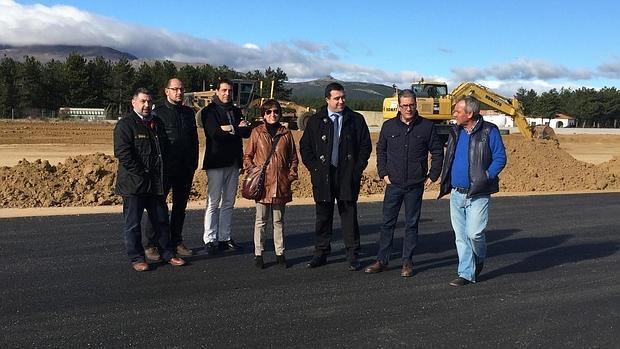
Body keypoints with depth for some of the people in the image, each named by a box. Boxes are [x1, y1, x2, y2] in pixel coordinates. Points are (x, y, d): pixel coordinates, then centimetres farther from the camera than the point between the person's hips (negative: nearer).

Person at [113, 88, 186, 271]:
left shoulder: (157, 123, 14)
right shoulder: (125, 124, -7)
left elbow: (164, 149, 21)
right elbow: (123, 153, -16)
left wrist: (161, 174, 11)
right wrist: (140, 175, -17)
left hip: (156, 183, 6)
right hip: (133, 183, -6)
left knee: (161, 220, 13)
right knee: (133, 223, 4)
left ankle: (168, 254, 23)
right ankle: (137, 258, 15)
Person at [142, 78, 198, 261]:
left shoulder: (188, 112, 12)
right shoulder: (158, 113, -2)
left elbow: (194, 139, 15)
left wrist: (194, 163, 9)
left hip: (185, 169, 5)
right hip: (165, 168, -5)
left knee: (180, 206, 12)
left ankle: (177, 242, 23)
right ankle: (151, 245, 8)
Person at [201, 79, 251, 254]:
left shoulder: (236, 111, 17)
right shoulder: (209, 111, -1)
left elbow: (247, 132, 4)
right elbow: (215, 133, -18)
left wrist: (230, 129, -11)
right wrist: (238, 129, -10)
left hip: (234, 162, 6)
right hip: (216, 161, -6)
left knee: (228, 203, 9)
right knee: (213, 202, -4)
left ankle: (225, 238, 15)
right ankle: (210, 240, 3)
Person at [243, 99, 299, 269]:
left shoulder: (286, 133, 6)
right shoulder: (257, 132, 1)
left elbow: (293, 157, 11)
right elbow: (247, 156, 5)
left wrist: (291, 175, 2)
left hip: (281, 185, 2)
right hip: (262, 184, -2)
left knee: (279, 221, 12)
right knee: (261, 221, 6)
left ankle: (280, 253, 21)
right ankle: (258, 254, 15)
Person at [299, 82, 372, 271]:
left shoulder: (356, 120, 4)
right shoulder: (315, 121, 5)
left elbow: (366, 146, 6)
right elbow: (305, 147, 8)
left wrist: (357, 169, -2)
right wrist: (315, 168, -2)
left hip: (348, 176, 0)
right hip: (322, 176, 1)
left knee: (349, 215, 3)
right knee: (323, 216, 8)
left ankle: (353, 255, 12)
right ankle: (321, 253, 20)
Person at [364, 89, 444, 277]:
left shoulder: (427, 126, -1)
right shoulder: (389, 126, 3)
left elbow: (437, 152, 7)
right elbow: (381, 150, 13)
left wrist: (433, 175, 1)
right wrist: (383, 173, 4)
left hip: (415, 185, -1)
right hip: (393, 184, 1)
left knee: (412, 224, 7)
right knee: (387, 223, 5)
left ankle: (407, 262, 17)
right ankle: (382, 260, 14)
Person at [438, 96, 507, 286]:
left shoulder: (489, 131, -6)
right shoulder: (455, 132, 11)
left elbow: (500, 158, -5)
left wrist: (485, 177, -14)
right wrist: (446, 183, 8)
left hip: (477, 194, -6)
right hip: (456, 193, 6)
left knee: (474, 233, -9)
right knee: (460, 235, 7)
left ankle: (479, 260, 23)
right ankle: (466, 273, 17)